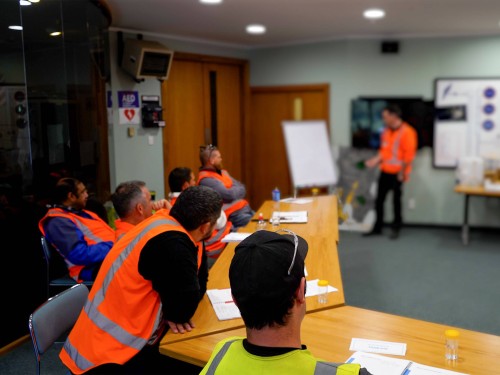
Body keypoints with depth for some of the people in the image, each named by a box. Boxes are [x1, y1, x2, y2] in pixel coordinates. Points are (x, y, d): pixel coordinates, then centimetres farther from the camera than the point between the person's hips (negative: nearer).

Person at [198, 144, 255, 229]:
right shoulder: (206, 179, -13)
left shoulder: (222, 172, 16)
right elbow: (230, 194, -20)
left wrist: (235, 190, -7)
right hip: (233, 214, -9)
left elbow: (242, 189, 15)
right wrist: (237, 188, 2)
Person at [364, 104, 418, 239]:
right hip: (385, 171, 6)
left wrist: (402, 172, -14)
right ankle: (377, 228, 19)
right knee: (379, 200, 8)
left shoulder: (407, 132, -13)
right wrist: (375, 161, 2)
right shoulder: (386, 131, 9)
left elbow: (409, 155, -15)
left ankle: (396, 228, 19)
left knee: (396, 200, 5)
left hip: (397, 173, -6)